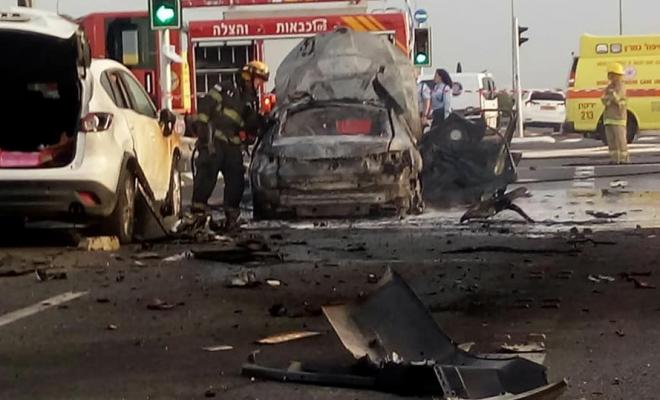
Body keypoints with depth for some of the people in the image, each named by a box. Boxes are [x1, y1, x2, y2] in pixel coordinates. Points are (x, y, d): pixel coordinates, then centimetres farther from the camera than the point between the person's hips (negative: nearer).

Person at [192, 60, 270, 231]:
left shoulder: (251, 102, 19)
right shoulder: (226, 89, 2)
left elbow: (251, 129, 14)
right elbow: (205, 105, -5)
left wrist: (260, 120, -6)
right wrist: (201, 127, -12)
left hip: (232, 145, 6)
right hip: (213, 140, -6)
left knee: (236, 180, 2)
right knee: (206, 174, -14)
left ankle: (231, 216, 12)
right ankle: (198, 211, -14)